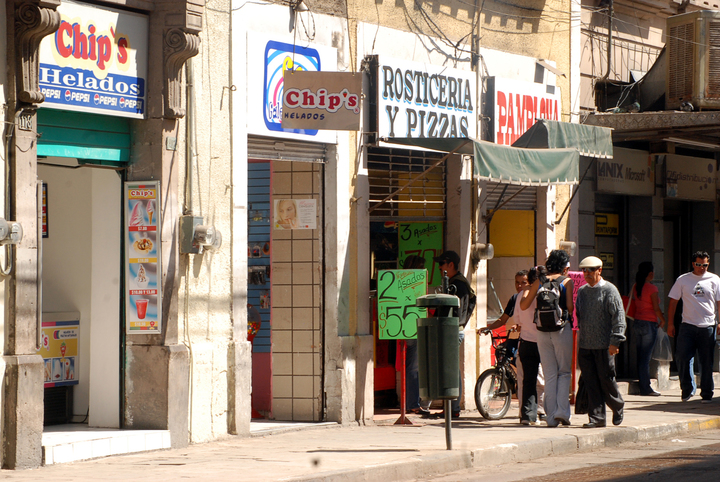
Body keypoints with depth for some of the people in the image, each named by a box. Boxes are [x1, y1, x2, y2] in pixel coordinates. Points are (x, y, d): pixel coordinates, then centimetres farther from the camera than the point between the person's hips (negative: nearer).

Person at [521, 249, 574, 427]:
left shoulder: (539, 281, 5)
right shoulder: (567, 282, -2)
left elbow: (524, 306, 6)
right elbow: (570, 307, -11)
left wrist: (525, 292, 25)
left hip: (542, 331, 3)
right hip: (562, 329, -3)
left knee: (550, 374, 8)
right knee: (564, 372, 8)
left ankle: (551, 416, 4)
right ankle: (562, 410, -8)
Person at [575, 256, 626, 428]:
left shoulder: (609, 290, -5)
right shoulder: (582, 291, 14)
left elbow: (618, 317, -9)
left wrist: (615, 341, -15)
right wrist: (579, 339, 14)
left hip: (604, 345, -5)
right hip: (585, 345, 5)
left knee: (606, 379, 0)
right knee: (590, 382, 2)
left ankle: (617, 407, 24)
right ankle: (597, 417, 6)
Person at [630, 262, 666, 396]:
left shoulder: (635, 287, 8)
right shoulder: (652, 288, -12)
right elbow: (656, 308, -12)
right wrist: (663, 320, 3)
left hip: (636, 323, 7)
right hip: (649, 324, -7)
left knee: (640, 356, 10)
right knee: (646, 357, -5)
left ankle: (643, 386, 13)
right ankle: (646, 389, -3)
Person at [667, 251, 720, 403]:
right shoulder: (683, 280, 7)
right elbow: (673, 302, 10)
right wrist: (670, 323, 5)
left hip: (707, 326, 0)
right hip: (687, 326, 0)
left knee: (707, 361, 2)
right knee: (682, 357, -8)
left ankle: (707, 393, 12)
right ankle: (687, 389, 8)